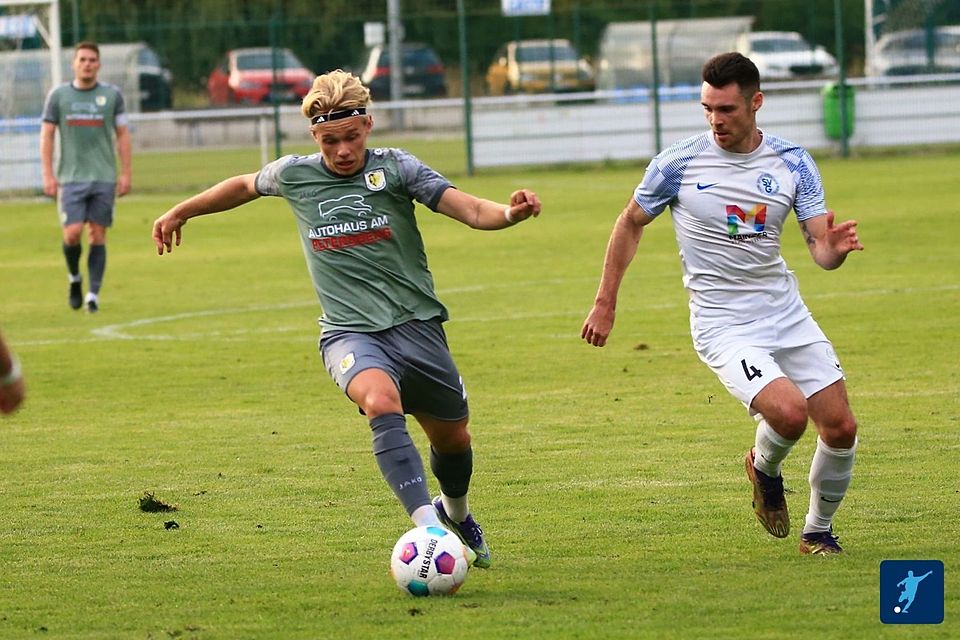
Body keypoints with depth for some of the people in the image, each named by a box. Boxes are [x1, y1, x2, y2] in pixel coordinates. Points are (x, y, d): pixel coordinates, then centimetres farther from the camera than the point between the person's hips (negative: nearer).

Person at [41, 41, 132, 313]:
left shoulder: (112, 95, 4)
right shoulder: (58, 95, 3)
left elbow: (122, 135, 7)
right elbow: (47, 135, 5)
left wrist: (125, 173, 1)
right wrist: (48, 175, -3)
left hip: (104, 178, 1)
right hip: (71, 177, 0)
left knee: (98, 236, -1)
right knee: (72, 233, -10)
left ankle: (93, 294, 3)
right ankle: (74, 278, 16)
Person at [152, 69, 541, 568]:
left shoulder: (395, 168, -4)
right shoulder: (294, 175, 2)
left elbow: (471, 211, -12)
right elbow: (245, 186, 25)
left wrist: (511, 213, -33)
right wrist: (181, 212, 33)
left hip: (415, 325, 1)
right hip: (349, 333, -1)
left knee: (453, 437, 13)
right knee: (381, 400, -33)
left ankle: (455, 514, 48)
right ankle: (426, 525, -45)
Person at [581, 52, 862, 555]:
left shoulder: (793, 164, -2)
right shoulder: (678, 164, -9)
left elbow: (820, 249, -3)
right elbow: (631, 223, 7)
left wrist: (835, 247, -28)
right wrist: (605, 303, 8)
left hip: (787, 313, 4)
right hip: (722, 324, -4)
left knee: (841, 428, -1)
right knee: (789, 413, -25)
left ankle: (818, 530, 24)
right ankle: (763, 468, 11)